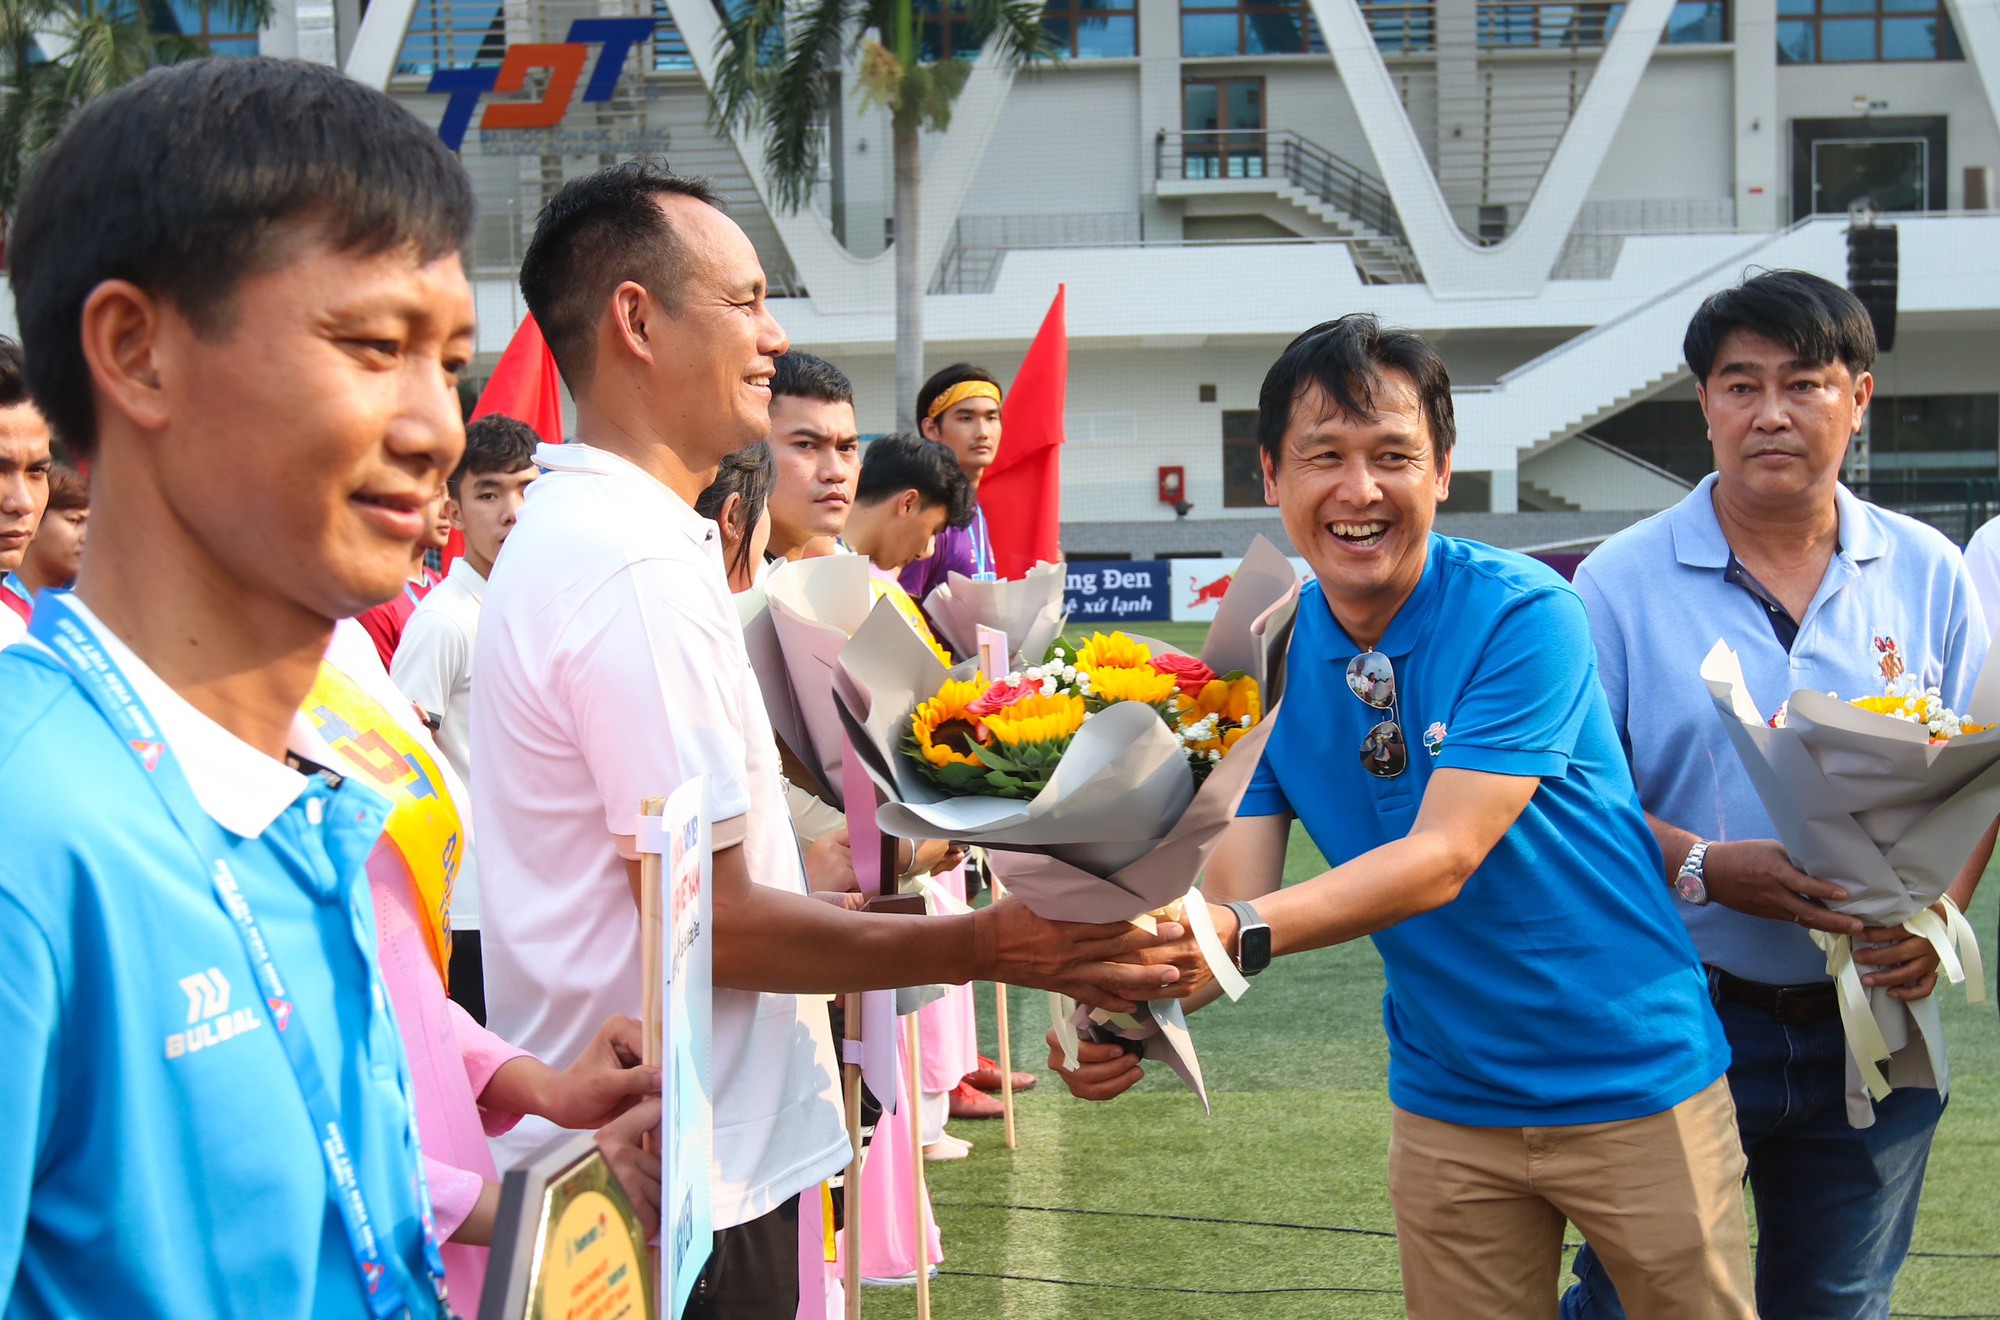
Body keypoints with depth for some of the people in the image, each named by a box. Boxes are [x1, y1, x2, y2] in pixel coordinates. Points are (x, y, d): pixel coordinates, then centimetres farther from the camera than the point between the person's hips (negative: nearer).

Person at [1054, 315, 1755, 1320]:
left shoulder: (1521, 615, -18)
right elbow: (1236, 896, -10)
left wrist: (1239, 931, -41)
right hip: (1448, 1108, 4)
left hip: (1632, 1083, -4)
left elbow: (1444, 861, -26)